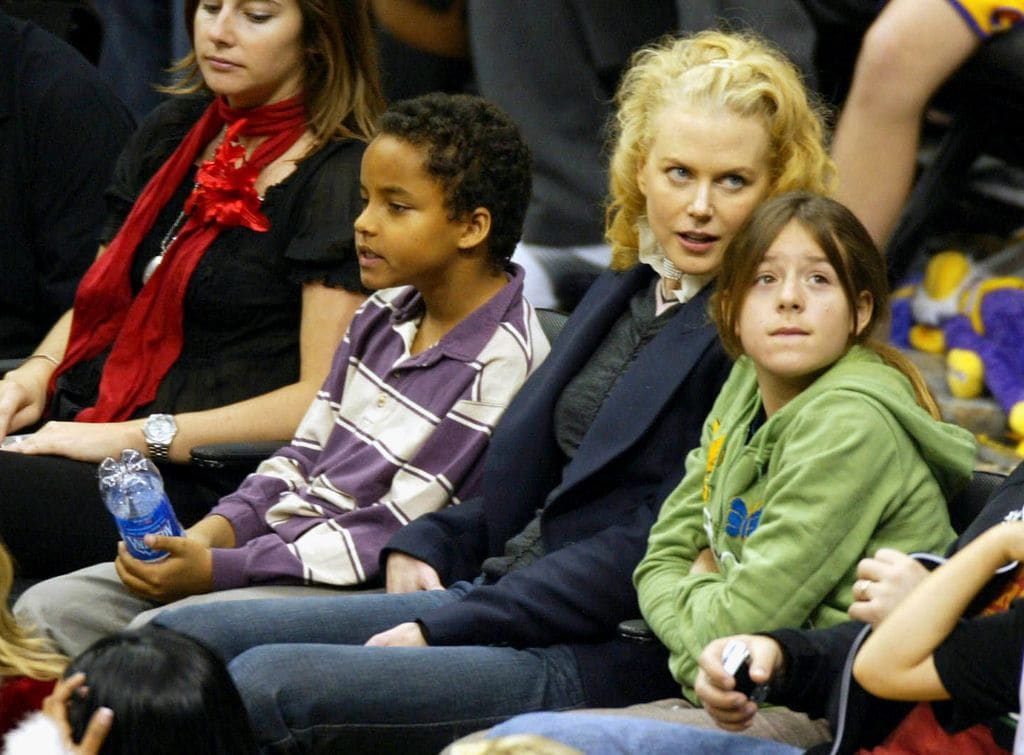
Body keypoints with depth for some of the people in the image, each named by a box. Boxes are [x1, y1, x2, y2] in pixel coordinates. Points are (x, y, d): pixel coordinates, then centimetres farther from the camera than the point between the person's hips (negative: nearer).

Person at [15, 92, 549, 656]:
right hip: (279, 540, 9)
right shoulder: (386, 317, 12)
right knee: (51, 609, -1)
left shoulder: (499, 366, -16)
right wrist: (216, 530, -2)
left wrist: (218, 569, -20)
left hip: (352, 585, -9)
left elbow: (392, 535, -19)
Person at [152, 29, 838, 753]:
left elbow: (658, 550, -15)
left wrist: (446, 624, -15)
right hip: (503, 600, 9)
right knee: (181, 638, -4)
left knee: (270, 682, -26)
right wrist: (427, 543, 7)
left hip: (607, 658, -9)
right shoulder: (625, 292, 19)